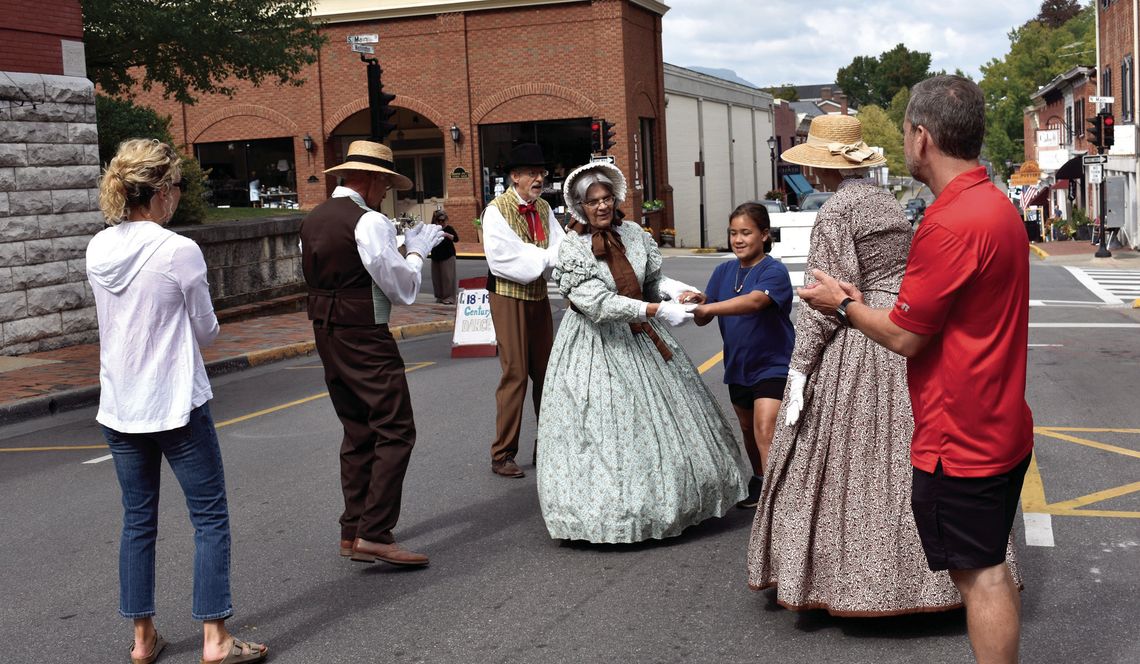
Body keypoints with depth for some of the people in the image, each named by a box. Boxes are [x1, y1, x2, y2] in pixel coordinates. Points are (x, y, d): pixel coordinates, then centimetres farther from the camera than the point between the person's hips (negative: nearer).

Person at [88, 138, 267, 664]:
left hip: (119, 408, 6)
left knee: (137, 521, 14)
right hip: (177, 404, -6)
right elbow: (206, 331, -5)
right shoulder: (180, 252, -16)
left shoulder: (98, 250, 2)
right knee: (210, 517, 4)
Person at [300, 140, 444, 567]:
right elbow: (403, 290, -12)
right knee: (395, 432, -7)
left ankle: (352, 531, 21)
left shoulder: (312, 221, 12)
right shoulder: (369, 222, -14)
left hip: (327, 335, 9)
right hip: (364, 339, -9)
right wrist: (417, 249, 5)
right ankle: (374, 535, -11)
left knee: (357, 432, 16)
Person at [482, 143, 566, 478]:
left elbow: (558, 246, -1)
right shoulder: (497, 209, -11)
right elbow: (503, 258, -21)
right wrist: (546, 258, -20)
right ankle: (502, 455, 2)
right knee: (515, 374, -7)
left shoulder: (543, 208, 9)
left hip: (538, 296, 7)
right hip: (509, 297, -7)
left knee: (545, 372, 11)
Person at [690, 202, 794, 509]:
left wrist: (708, 308, -45)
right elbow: (705, 318, -2)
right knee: (748, 429, 21)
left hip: (772, 365, -7)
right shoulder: (724, 272, 3)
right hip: (738, 366, 7)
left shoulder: (774, 271, -15)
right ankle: (758, 482, 41)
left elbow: (755, 301, -35)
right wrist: (697, 302, -25)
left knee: (765, 430, -18)